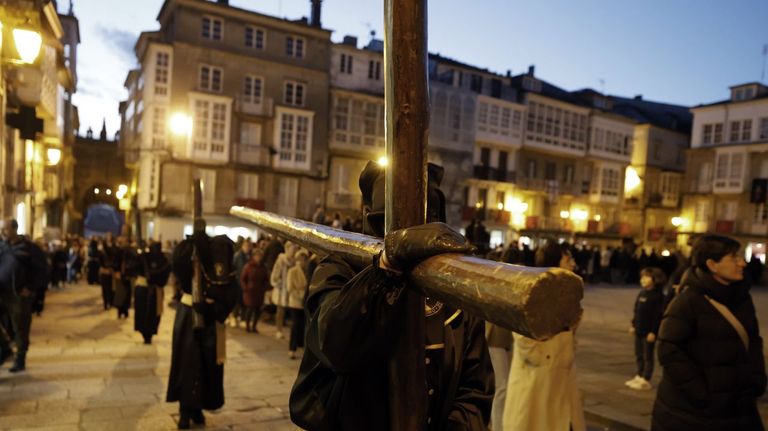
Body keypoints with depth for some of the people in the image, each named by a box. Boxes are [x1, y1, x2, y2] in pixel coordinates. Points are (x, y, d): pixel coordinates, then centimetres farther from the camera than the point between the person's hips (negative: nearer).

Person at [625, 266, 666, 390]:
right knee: (638, 355, 15)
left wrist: (653, 331, -19)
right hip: (639, 330, 7)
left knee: (647, 356, 3)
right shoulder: (642, 293, 8)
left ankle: (646, 380, 12)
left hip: (649, 332, -7)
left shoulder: (658, 295, -15)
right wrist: (633, 325, 13)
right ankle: (639, 376, 27)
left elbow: (659, 315, -18)